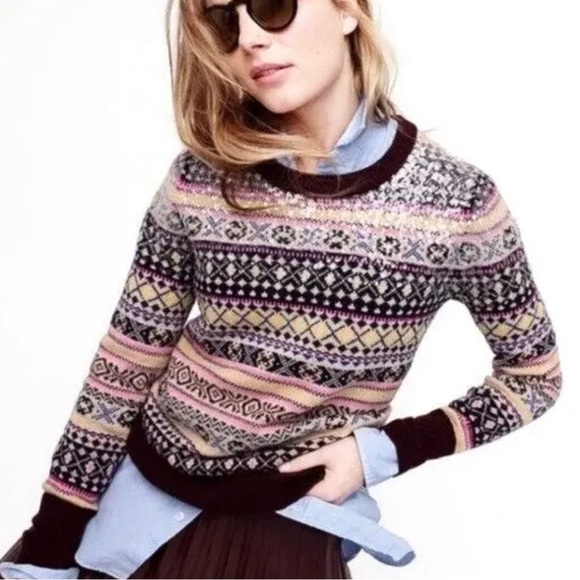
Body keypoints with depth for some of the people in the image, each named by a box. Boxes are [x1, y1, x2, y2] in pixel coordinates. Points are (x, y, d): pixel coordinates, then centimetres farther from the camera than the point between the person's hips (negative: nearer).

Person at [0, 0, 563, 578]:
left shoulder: (455, 200, -15)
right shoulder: (200, 179, -10)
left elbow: (535, 373, -1)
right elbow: (125, 365, -3)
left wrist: (387, 450, -12)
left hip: (292, 523, -2)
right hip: (145, 494, 3)